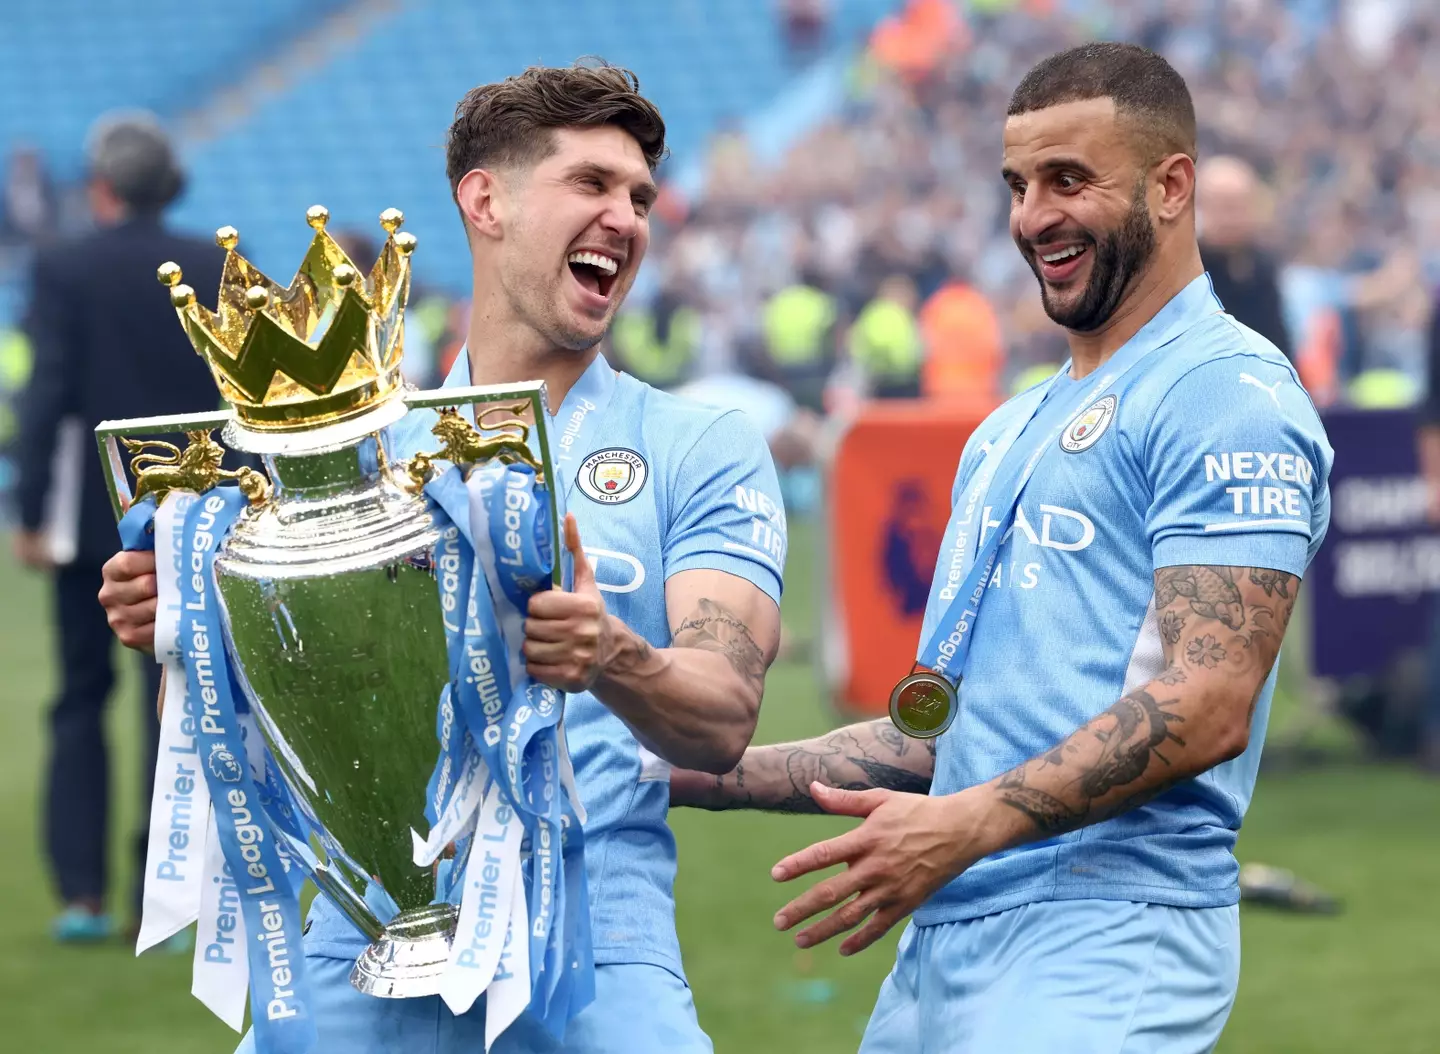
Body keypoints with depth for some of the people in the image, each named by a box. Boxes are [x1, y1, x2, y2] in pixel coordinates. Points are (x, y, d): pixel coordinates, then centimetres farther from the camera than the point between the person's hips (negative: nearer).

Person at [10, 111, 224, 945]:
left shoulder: (65, 269, -7)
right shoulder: (216, 269, 1)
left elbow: (49, 394, -11)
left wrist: (32, 514, -7)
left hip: (92, 514, -1)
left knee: (82, 698, 10)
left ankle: (83, 893, 4)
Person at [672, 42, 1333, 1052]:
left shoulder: (1226, 393, -6)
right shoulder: (1010, 433, 23)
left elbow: (1206, 707, -17)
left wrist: (971, 824, -25)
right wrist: (701, 776, 19)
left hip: (1100, 941, -8)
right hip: (943, 932, 8)